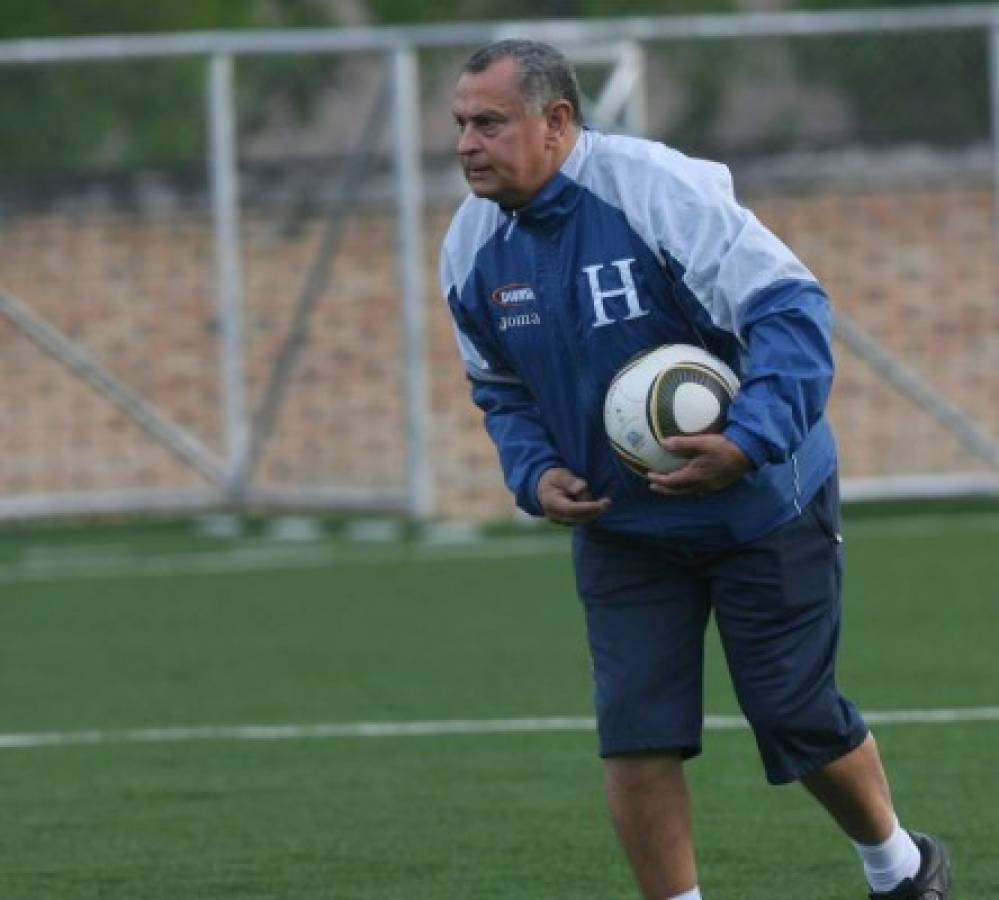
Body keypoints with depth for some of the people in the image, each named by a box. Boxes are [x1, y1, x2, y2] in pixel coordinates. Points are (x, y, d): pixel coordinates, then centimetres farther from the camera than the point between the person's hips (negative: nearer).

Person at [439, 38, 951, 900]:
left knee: (798, 718, 2)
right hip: (619, 527, 5)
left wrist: (749, 442, -40)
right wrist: (534, 472, -8)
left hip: (761, 502, -5)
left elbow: (791, 309, -28)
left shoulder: (659, 191, -26)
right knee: (635, 737, -7)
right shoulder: (473, 246, -5)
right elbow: (500, 387, 12)